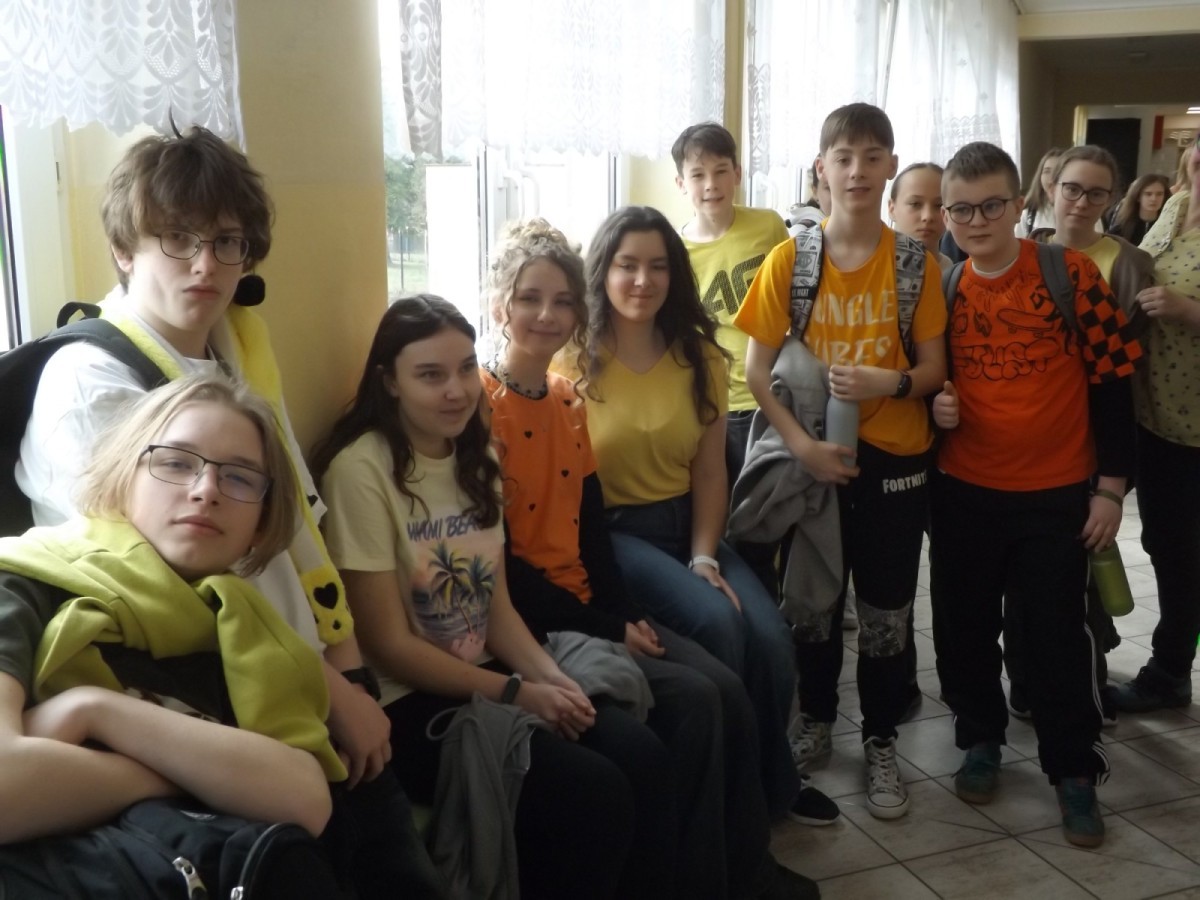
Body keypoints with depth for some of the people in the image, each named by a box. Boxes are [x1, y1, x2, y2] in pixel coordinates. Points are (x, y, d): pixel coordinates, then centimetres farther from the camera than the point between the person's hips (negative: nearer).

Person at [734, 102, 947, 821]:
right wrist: (801, 444, -16)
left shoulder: (916, 261, -2)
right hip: (814, 457, 0)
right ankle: (816, 720, 35)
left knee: (886, 610, 8)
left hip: (894, 458, 0)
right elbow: (758, 370, -4)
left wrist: (892, 382, -21)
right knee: (813, 601, 14)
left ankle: (882, 743, 26)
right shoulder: (789, 259, -5)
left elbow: (935, 369, 1)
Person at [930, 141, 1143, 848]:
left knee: (1058, 635, 5)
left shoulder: (1071, 273, -9)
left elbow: (1112, 378, -5)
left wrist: (1111, 484, -7)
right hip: (962, 493, 3)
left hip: (1057, 494, -3)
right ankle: (980, 740, 33)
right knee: (964, 626, 13)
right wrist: (932, 403, -10)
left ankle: (1075, 771, 22)